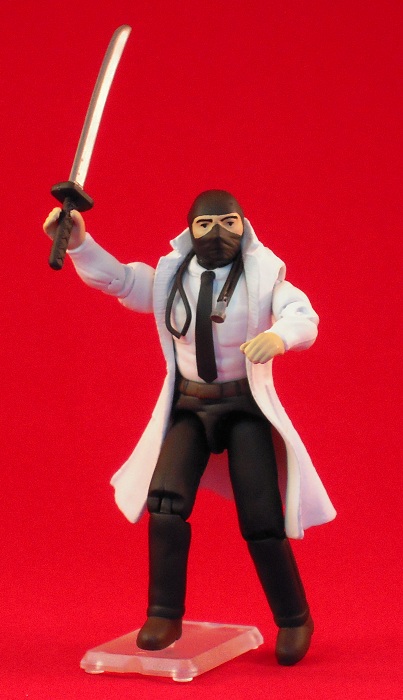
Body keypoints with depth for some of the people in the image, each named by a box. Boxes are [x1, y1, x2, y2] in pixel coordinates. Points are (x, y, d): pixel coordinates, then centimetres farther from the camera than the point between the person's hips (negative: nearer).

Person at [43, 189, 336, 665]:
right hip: (188, 407, 2)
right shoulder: (170, 277, 0)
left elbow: (304, 319, -22)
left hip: (245, 407, -2)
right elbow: (117, 278, -7)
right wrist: (79, 244, -26)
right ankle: (164, 616, -5)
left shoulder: (262, 276, -8)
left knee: (261, 518, -3)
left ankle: (294, 622, 16)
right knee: (166, 501, -17)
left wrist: (279, 335, -47)